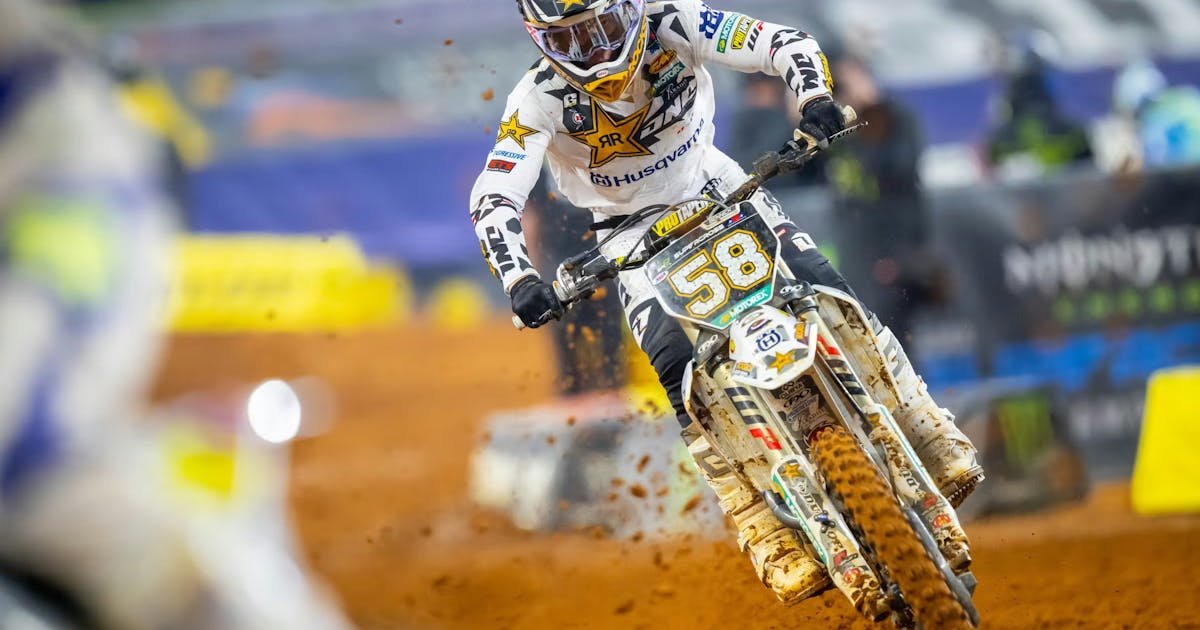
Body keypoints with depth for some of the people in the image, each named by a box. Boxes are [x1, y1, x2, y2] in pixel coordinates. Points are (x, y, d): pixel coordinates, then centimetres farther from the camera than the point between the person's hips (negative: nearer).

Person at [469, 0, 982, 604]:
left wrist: (816, 100, -44)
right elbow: (491, 200, -29)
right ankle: (768, 537, -20)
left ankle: (933, 441, -3)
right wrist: (520, 280, -46)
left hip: (715, 187, 2)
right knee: (680, 371, -22)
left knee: (825, 291, -16)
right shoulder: (541, 100, -24)